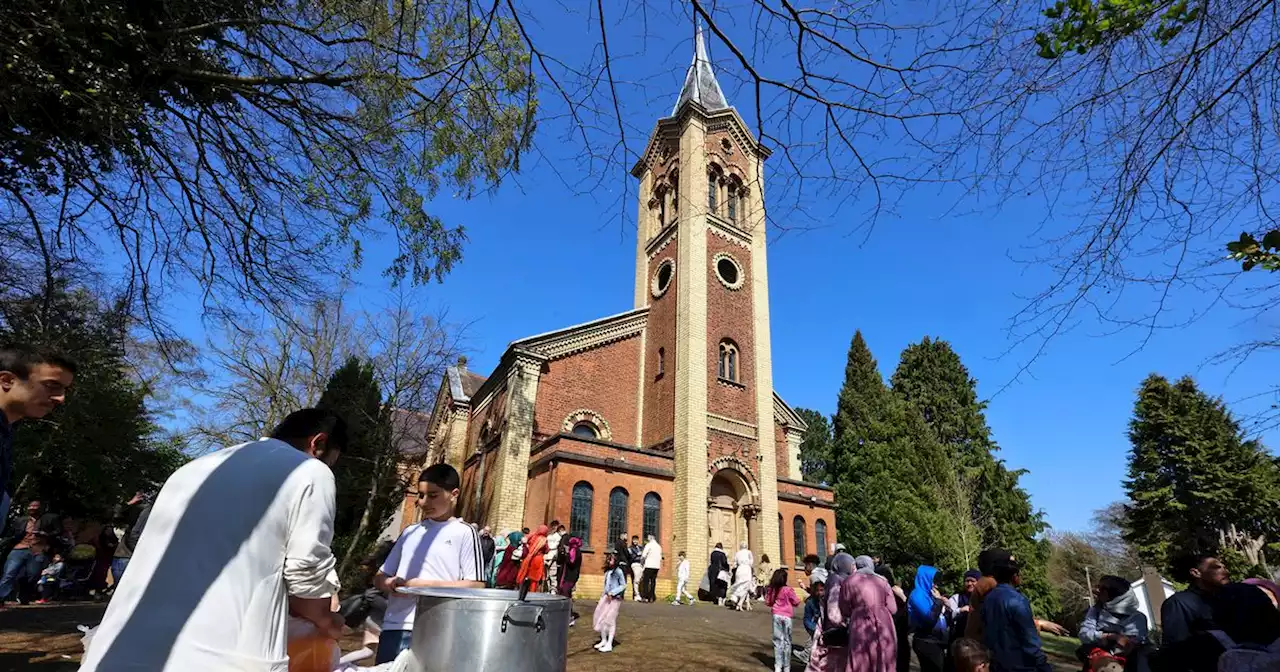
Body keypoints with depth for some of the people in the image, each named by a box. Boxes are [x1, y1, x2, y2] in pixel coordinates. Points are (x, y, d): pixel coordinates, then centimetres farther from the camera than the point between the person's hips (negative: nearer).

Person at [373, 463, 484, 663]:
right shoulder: (409, 532, 15)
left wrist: (427, 585, -14)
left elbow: (476, 585, -7)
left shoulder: (464, 533, -2)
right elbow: (379, 577, 20)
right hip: (394, 628, 5)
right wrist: (389, 584, -4)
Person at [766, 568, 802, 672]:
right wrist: (797, 600, 15)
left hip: (777, 615, 3)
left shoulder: (771, 590, -3)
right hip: (787, 616, -3)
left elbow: (767, 602, 8)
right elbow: (796, 602, -5)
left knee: (777, 640, 9)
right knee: (787, 641, 9)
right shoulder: (788, 590, -15)